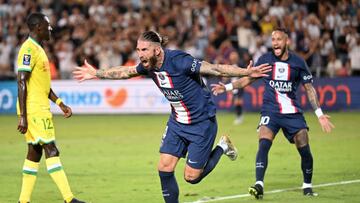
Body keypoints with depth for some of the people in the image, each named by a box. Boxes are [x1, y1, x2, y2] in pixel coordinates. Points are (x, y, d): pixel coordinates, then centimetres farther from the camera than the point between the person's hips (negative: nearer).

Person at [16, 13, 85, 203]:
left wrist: (61, 104, 19)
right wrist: (22, 116, -22)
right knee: (51, 150, -11)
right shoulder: (29, 49, -14)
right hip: (34, 110, -10)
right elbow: (22, 83, -19)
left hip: (41, 109, 10)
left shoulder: (38, 49, 17)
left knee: (35, 152, 9)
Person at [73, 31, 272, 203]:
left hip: (201, 123, -7)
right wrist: (97, 74, 21)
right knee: (164, 168, -3)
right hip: (177, 122, 7)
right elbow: (124, 72, 13)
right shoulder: (148, 65, -6)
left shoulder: (179, 61, -28)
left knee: (191, 176, -3)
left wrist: (246, 72, -40)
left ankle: (222, 147, 21)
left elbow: (215, 69, -30)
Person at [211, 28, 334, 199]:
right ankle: (259, 185, -28)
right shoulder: (265, 59, 1)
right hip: (270, 111, -1)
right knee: (264, 144, -23)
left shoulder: (298, 63, 0)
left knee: (305, 150, -4)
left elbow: (309, 88, 6)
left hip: (293, 112, 1)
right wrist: (226, 87, 3)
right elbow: (249, 78, 13)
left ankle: (307, 186, 17)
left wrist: (319, 114, 0)